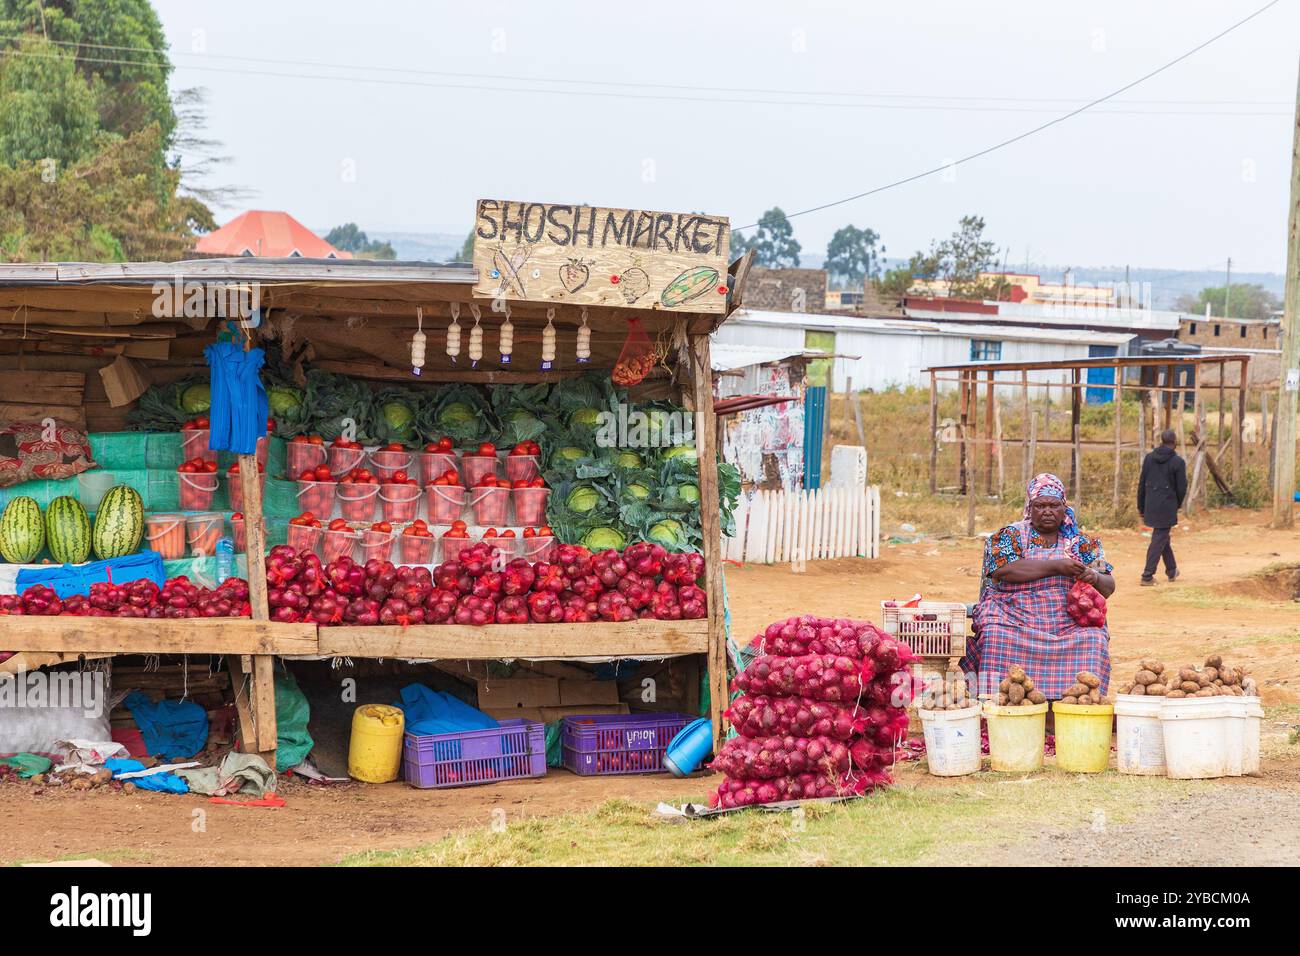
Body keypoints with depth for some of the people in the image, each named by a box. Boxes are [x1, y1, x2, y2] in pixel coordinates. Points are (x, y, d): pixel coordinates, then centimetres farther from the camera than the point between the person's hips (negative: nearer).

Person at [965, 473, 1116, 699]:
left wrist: (1095, 578, -14)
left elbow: (1108, 587, 11)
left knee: (1094, 641, -29)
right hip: (1015, 618, -2)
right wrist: (1056, 566, -16)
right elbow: (1004, 570, -12)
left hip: (1069, 623, 2)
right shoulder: (1010, 536, 8)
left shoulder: (1081, 543, 15)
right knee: (997, 638, -33)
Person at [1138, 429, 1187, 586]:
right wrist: (1178, 504, 12)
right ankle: (1147, 576, -6)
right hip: (1167, 505, -6)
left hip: (1151, 505, 6)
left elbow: (1142, 483, 6)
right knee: (1159, 540, -2)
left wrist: (1141, 506, 13)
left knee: (1163, 536, 22)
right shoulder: (1178, 461, -11)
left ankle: (1172, 570, 35)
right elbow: (1181, 487, -8)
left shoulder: (1149, 457, 4)